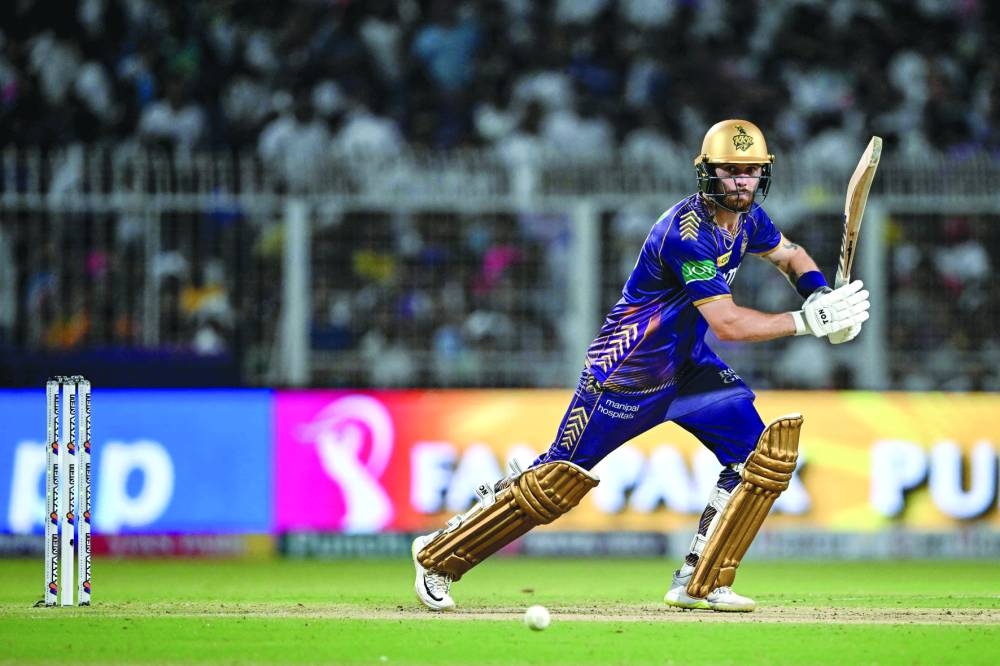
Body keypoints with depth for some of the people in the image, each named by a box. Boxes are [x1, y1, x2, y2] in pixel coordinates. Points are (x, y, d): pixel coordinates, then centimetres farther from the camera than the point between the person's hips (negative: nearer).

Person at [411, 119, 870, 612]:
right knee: (561, 477, -7)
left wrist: (820, 296, 0)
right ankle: (439, 554, 8)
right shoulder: (689, 231, -27)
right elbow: (726, 323, -31)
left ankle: (700, 584, -1)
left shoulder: (748, 218, 0)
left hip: (689, 366, 8)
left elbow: (789, 255, 21)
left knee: (765, 455, -7)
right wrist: (807, 322, -30)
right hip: (628, 369, -8)